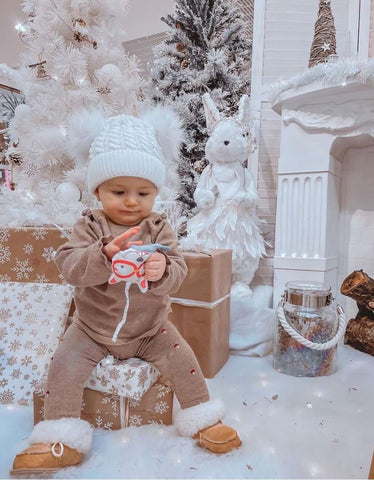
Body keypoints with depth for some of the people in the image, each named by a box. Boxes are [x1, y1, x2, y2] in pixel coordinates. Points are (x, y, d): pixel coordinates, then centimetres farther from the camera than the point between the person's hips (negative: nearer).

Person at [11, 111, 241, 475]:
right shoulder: (89, 226, -11)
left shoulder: (160, 229, -10)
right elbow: (68, 265, -24)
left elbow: (177, 274, -18)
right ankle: (63, 438, 11)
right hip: (93, 329, 1)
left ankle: (202, 419, 18)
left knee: (182, 360, -7)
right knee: (64, 366, -11)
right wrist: (104, 255, -44)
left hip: (149, 328, 0)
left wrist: (162, 270, -44)